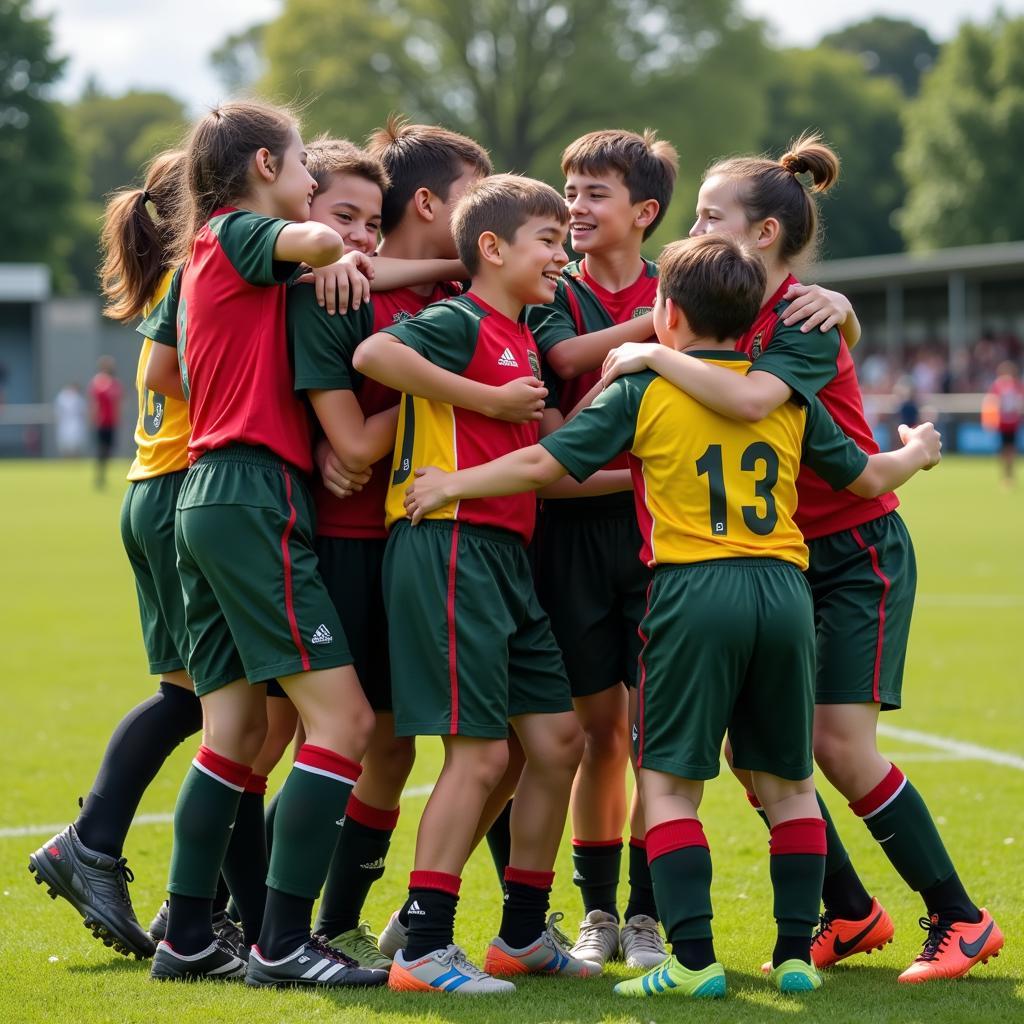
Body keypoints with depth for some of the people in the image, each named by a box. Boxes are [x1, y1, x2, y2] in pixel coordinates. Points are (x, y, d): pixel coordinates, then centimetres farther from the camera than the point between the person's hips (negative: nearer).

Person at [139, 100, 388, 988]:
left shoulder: (202, 253, 20)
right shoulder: (242, 233, -5)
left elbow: (160, 373, 31)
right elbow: (316, 241, -27)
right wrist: (343, 253, -6)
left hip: (207, 493, 10)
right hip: (256, 494, -10)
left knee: (237, 732, 12)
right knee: (343, 718, -11)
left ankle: (188, 939, 13)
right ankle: (283, 944, -13)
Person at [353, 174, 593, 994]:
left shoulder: (523, 340, 18)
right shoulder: (460, 322, -9)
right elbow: (373, 354, -27)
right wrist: (484, 396, -19)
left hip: (506, 553, 9)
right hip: (447, 548, -9)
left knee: (558, 736, 11)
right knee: (479, 751, -9)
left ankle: (524, 933, 22)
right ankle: (423, 949, -2)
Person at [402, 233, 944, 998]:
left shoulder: (643, 390, 2)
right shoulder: (787, 392, 12)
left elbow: (544, 464, -2)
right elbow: (869, 477, 20)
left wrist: (452, 485, 12)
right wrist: (919, 450, 43)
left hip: (694, 590, -4)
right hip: (784, 590, 4)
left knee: (670, 783, 2)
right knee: (788, 782, 14)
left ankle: (695, 958, -6)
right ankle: (798, 952, 14)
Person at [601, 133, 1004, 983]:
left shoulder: (806, 321, -19)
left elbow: (750, 399, -38)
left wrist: (654, 354, -29)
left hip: (857, 552, -7)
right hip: (781, 556, 7)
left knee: (840, 743, -13)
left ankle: (959, 918, 2)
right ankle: (851, 915, 15)